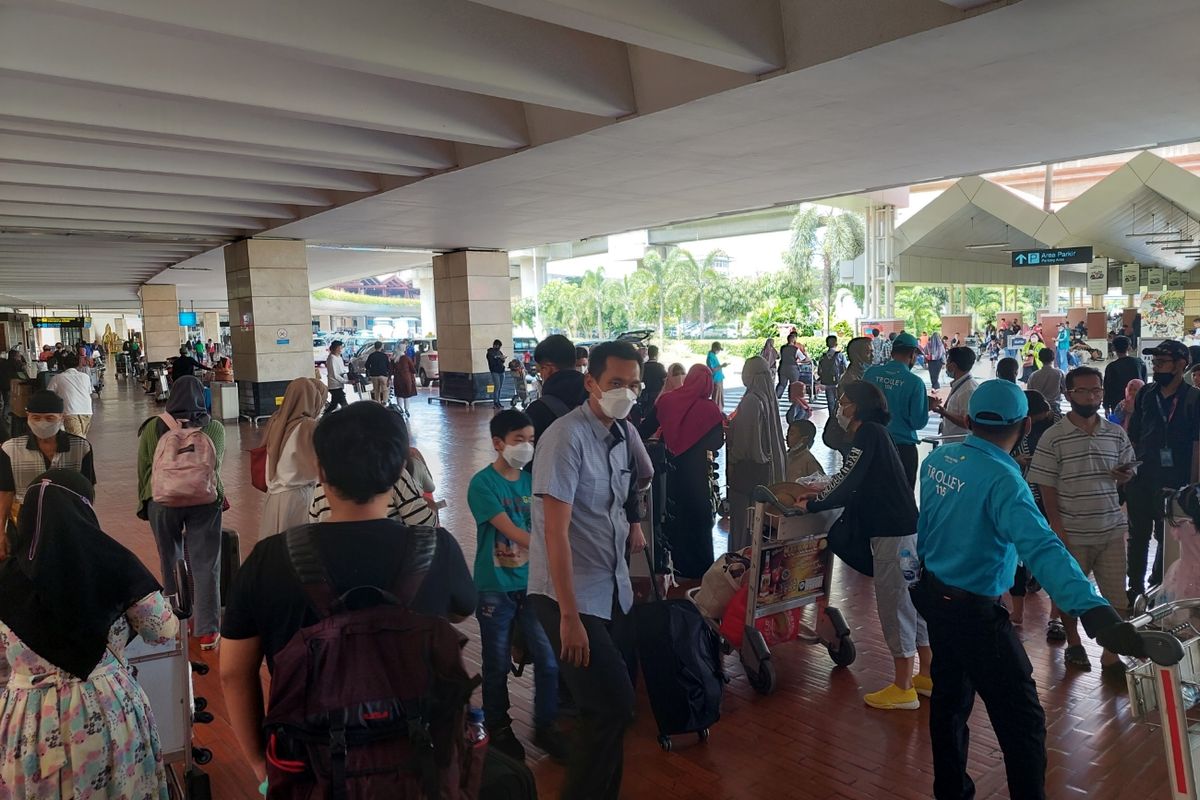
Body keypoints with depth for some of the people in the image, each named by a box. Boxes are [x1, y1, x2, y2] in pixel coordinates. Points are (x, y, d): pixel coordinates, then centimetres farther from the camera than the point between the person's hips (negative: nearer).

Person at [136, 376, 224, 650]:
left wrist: (144, 502, 19)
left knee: (171, 561, 18)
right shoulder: (214, 427, -3)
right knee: (205, 564, 2)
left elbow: (143, 470, 5)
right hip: (204, 500, -1)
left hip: (163, 500, 1)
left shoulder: (153, 428, -1)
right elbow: (215, 465, 3)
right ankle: (208, 630, -2)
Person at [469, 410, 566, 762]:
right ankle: (499, 729, 30)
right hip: (495, 589, -4)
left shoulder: (532, 480, 4)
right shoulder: (482, 484, -12)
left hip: (531, 584, 4)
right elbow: (511, 531, -19)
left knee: (549, 659, 4)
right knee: (497, 665, 10)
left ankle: (545, 726, 24)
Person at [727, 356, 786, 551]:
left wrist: (731, 462, -9)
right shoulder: (770, 398, 4)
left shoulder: (751, 400, -20)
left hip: (747, 464, -8)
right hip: (767, 461, 8)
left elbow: (743, 436, -19)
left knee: (741, 511, 1)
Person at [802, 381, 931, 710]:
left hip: (893, 533, -10)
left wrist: (811, 505, -8)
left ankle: (903, 688, 8)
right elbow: (855, 485, 21)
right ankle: (927, 675, 29)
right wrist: (822, 493, 18)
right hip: (900, 527, 10)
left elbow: (846, 484, -19)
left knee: (895, 603, -2)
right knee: (912, 601, 17)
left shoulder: (869, 433, -13)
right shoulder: (874, 433, 16)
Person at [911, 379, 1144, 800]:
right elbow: (1041, 549, -39)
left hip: (933, 593, 8)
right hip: (975, 611, -8)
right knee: (1022, 721, 5)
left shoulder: (937, 458, -4)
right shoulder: (1001, 480, -25)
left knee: (950, 698, 23)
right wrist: (1094, 611, -48)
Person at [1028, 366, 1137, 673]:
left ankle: (1111, 655, 21)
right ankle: (1074, 644, 35)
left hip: (1111, 530, 3)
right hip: (1072, 533, -3)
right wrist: (1057, 528, -12)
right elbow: (1047, 486, -7)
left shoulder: (1116, 434, 3)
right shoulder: (1054, 437, -9)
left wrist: (1126, 475, -10)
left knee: (1115, 595, 6)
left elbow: (1129, 470, 15)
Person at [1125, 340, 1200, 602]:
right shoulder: (1146, 394, 4)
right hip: (1140, 480, 4)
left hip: (1172, 483, -4)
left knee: (1167, 539, 10)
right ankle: (1135, 587, 25)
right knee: (1138, 536, 13)